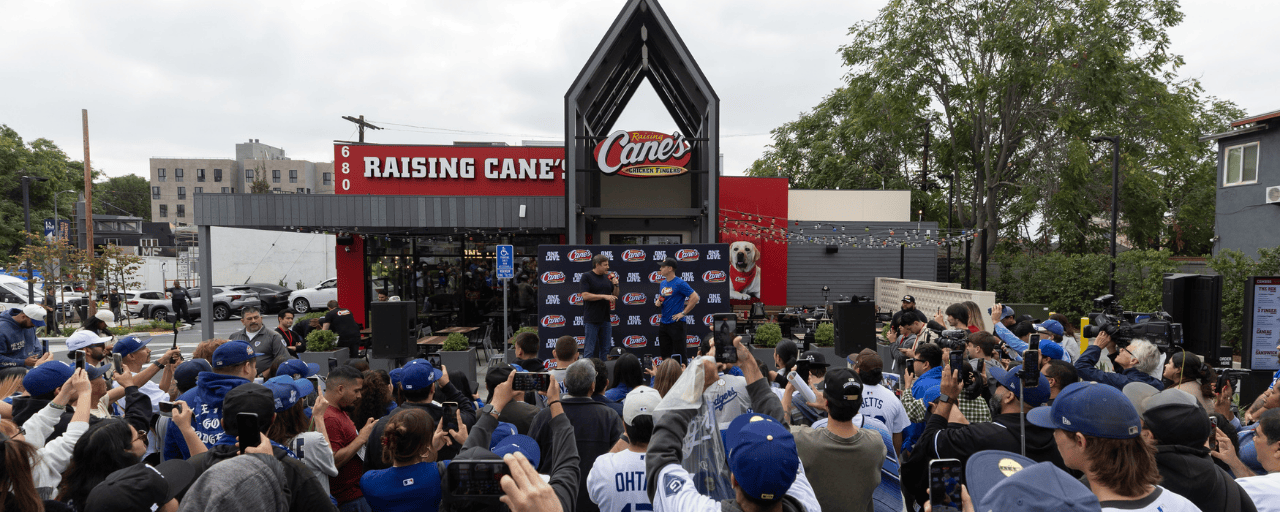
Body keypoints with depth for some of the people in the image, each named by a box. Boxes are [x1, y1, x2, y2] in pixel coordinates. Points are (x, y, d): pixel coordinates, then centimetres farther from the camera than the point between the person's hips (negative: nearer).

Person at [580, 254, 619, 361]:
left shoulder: (607, 277, 13)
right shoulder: (586, 276, -4)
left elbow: (615, 296, 19)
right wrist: (604, 296, -17)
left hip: (606, 319, 6)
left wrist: (616, 285, -1)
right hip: (592, 319, -6)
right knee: (590, 350, -3)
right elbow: (585, 296, -14)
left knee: (605, 350, 10)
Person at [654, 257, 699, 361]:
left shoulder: (680, 283, -12)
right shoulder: (662, 283, 12)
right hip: (663, 323, 8)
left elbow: (695, 298, -16)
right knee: (664, 354, 14)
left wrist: (683, 313, -16)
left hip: (676, 323, -8)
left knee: (679, 354, -2)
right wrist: (658, 302, 2)